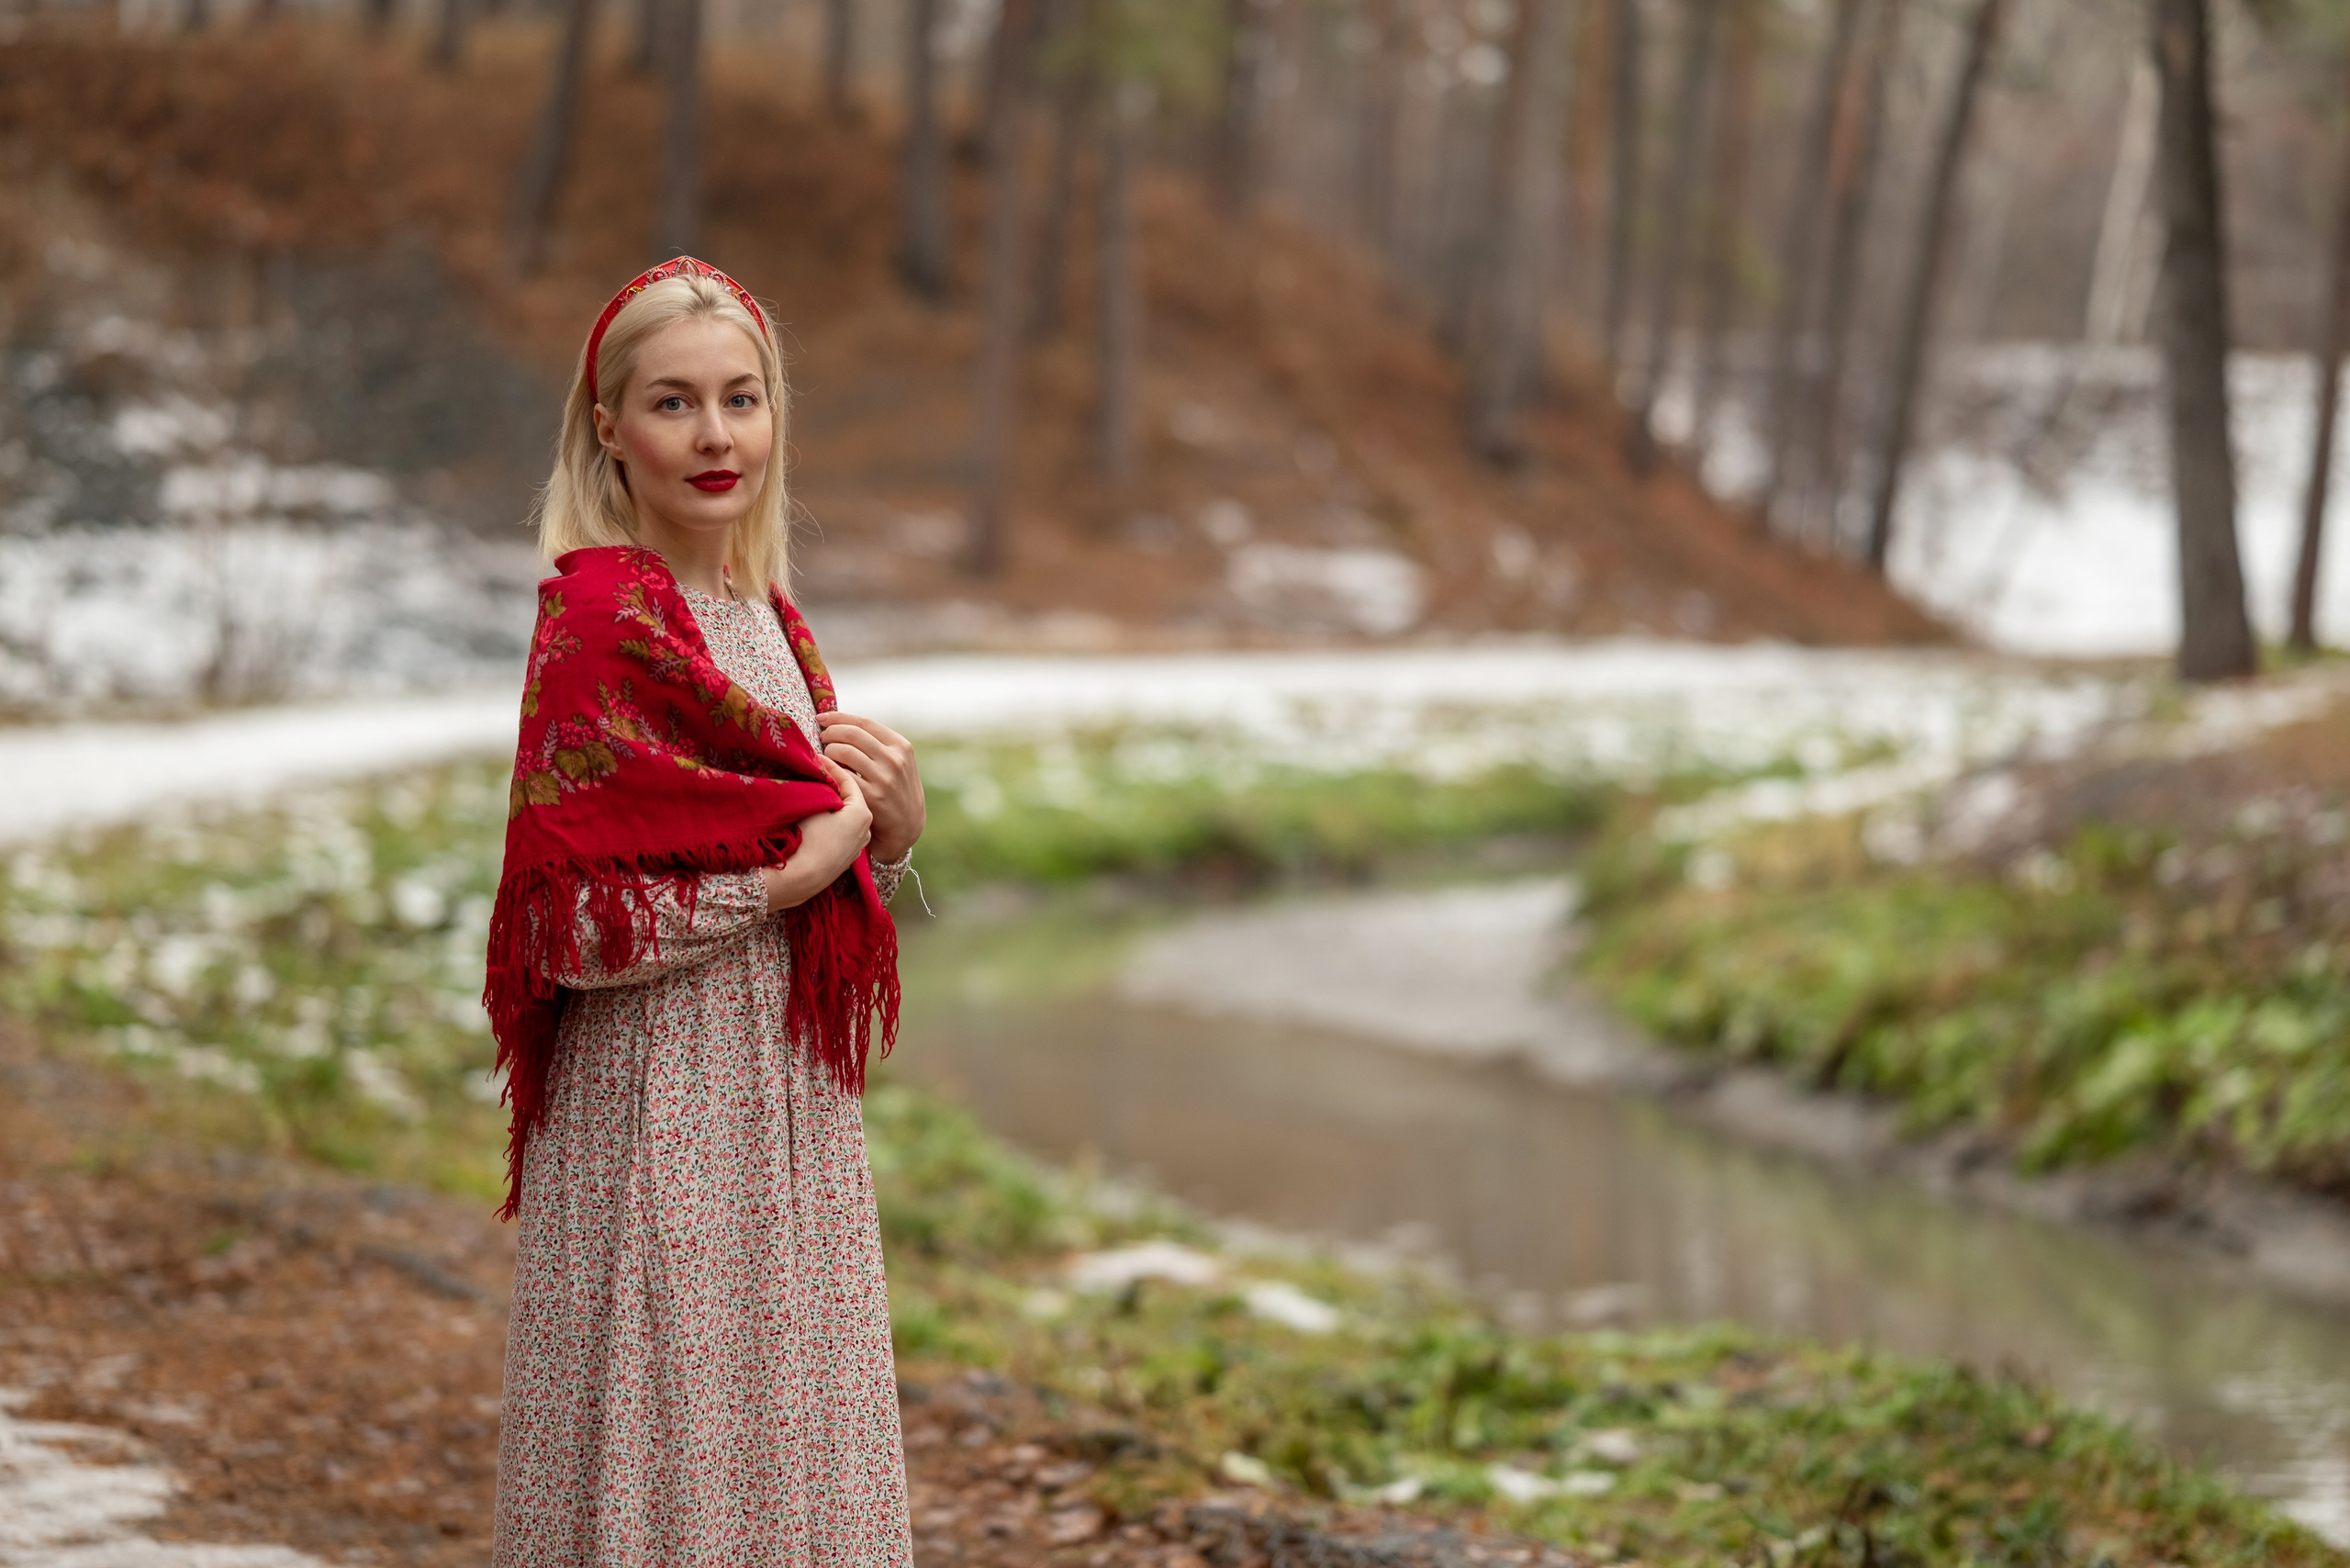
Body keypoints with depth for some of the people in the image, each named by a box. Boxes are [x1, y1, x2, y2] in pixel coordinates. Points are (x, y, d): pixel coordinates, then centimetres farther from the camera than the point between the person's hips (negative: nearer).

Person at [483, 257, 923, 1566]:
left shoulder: (768, 620, 11)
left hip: (792, 1115, 8)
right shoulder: (601, 621, -13)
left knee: (786, 1459, 13)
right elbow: (569, 927, -19)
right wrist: (796, 863, -16)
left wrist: (892, 828, -3)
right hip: (661, 1112, -8)